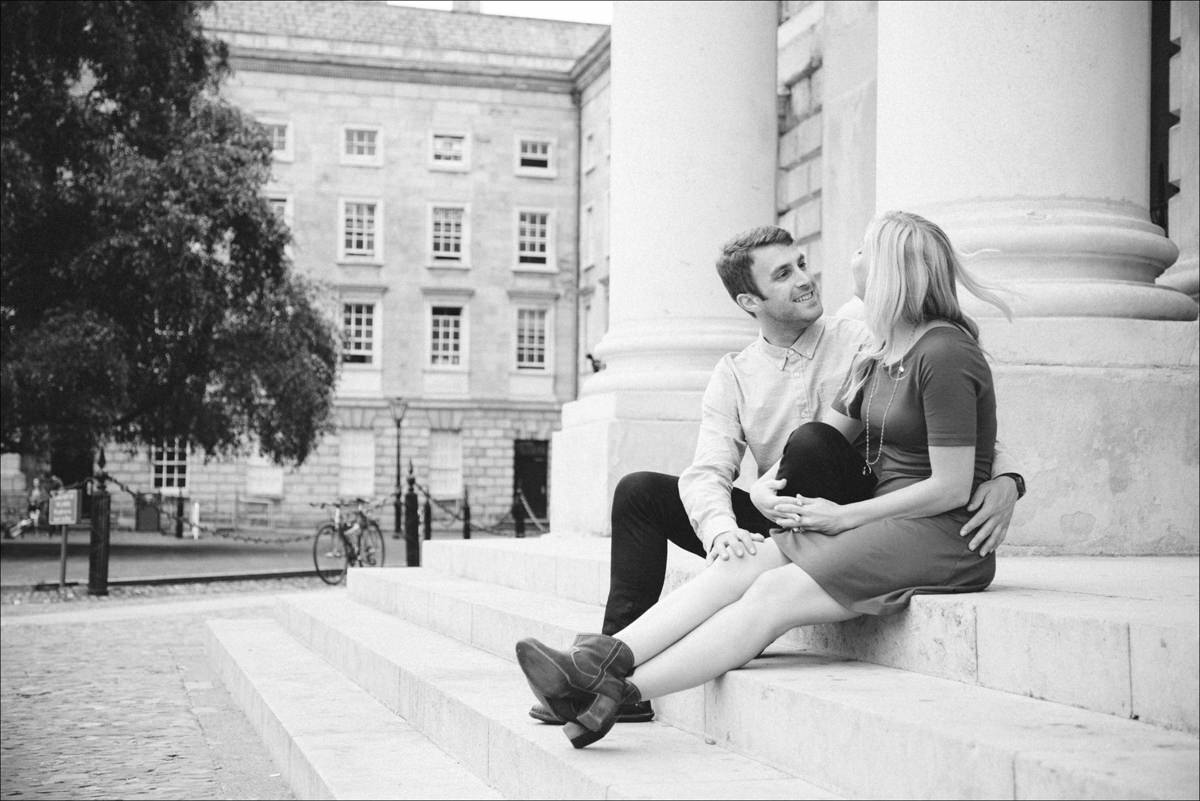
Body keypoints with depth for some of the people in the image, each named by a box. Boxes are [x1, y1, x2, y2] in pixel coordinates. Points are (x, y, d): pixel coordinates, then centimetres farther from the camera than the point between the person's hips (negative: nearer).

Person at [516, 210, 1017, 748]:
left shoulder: (945, 355, -13)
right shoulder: (876, 357, 17)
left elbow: (951, 488, -16)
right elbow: (821, 439, 18)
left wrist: (845, 515, -13)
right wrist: (764, 487, -2)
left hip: (941, 536, -8)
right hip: (880, 519, 8)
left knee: (772, 594, -24)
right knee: (736, 566, -14)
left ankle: (618, 693, -30)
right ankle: (605, 659, -29)